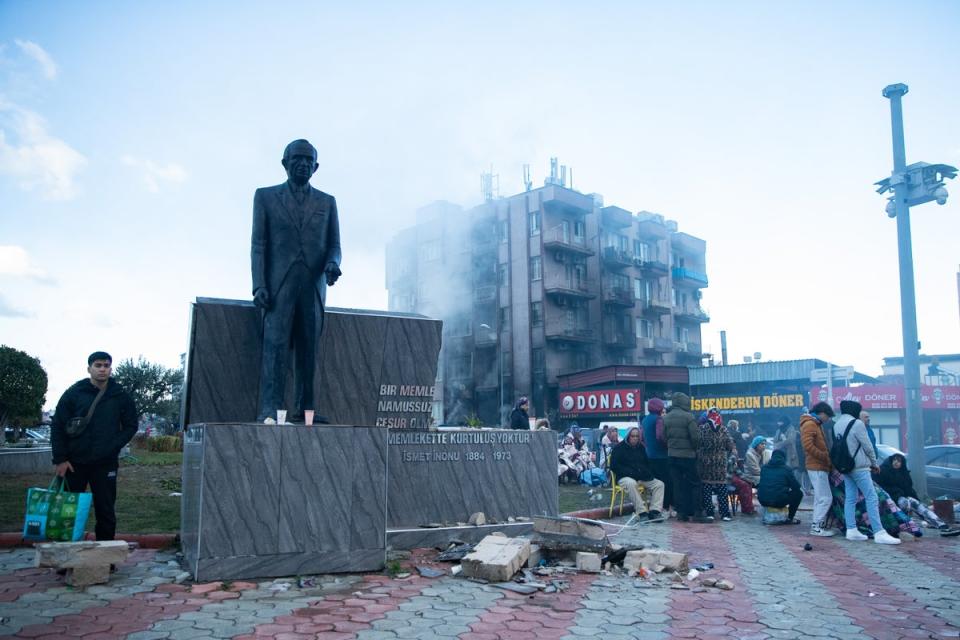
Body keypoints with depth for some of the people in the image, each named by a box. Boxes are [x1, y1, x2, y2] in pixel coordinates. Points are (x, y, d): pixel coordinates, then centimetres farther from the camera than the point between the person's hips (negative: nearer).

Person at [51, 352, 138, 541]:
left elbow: (131, 426, 7)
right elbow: (57, 426, -1)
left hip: (106, 463, 0)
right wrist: (60, 459, -7)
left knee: (106, 511, 5)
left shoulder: (121, 396, 2)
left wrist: (114, 446, -9)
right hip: (74, 462, 0)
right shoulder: (73, 393, -1)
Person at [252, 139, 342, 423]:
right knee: (275, 343, -11)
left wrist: (332, 264, -12)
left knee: (309, 347, 2)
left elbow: (334, 245, 13)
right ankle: (269, 408, -13)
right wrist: (259, 285, -7)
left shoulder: (327, 202, 16)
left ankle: (304, 407, 7)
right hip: (279, 283, -2)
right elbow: (258, 244, 4)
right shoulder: (265, 196, 11)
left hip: (313, 284, 2)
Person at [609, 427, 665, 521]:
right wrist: (630, 473, -16)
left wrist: (649, 474, 3)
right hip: (625, 477, -6)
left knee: (659, 484, -15)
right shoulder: (619, 448, 3)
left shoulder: (641, 448, 20)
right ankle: (642, 512, -40)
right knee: (631, 483, -39)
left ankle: (654, 511, -24)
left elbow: (647, 463, 26)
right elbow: (614, 466, -5)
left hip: (643, 478, 6)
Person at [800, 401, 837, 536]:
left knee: (820, 497, 14)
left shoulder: (816, 424, 20)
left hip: (820, 466, 11)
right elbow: (808, 445, -23)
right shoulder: (809, 424, -12)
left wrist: (827, 459, 9)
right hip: (817, 467, -11)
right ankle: (816, 526, -8)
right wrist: (825, 457, -18)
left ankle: (817, 524, 18)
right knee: (825, 498, -11)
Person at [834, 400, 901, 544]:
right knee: (872, 498, -6)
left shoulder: (836, 425, 10)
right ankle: (879, 533, -9)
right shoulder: (856, 423, -12)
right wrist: (874, 463, 5)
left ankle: (851, 530, 7)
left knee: (850, 498, 8)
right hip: (859, 467, -8)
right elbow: (867, 446, -8)